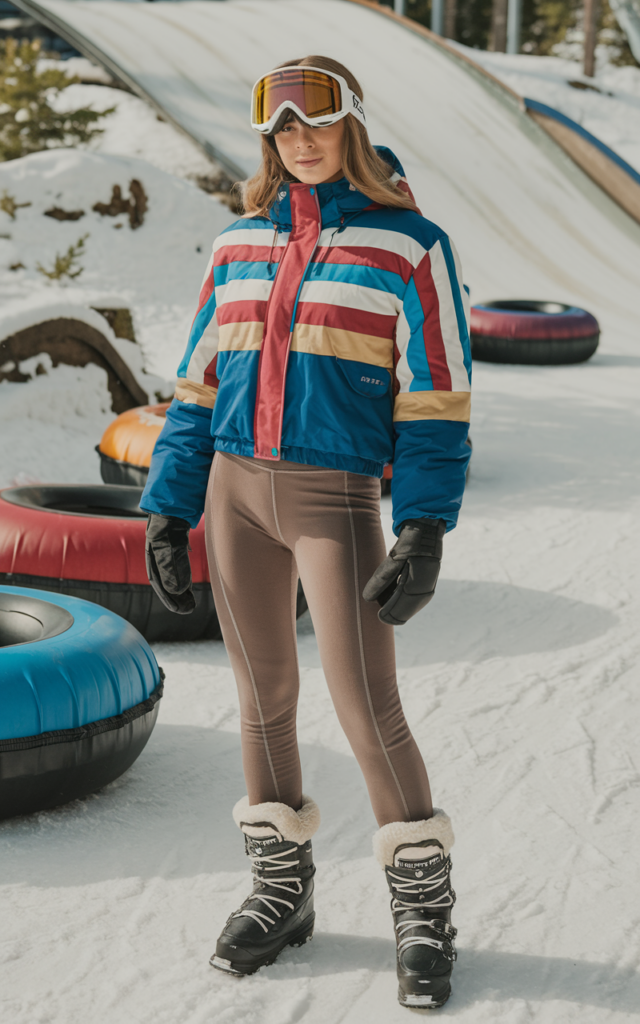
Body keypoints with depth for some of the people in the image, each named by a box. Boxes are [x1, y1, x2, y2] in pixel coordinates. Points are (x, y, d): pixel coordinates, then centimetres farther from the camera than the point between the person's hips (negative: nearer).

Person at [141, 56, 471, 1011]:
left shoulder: (411, 245, -3)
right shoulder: (240, 244, 9)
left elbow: (435, 396, -6)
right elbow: (200, 383, 12)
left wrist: (425, 530, -14)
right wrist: (167, 508, 6)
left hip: (338, 499, -4)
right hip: (236, 488, 4)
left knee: (367, 709, -6)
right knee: (264, 696, 10)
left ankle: (424, 905, 12)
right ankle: (282, 886, 25)